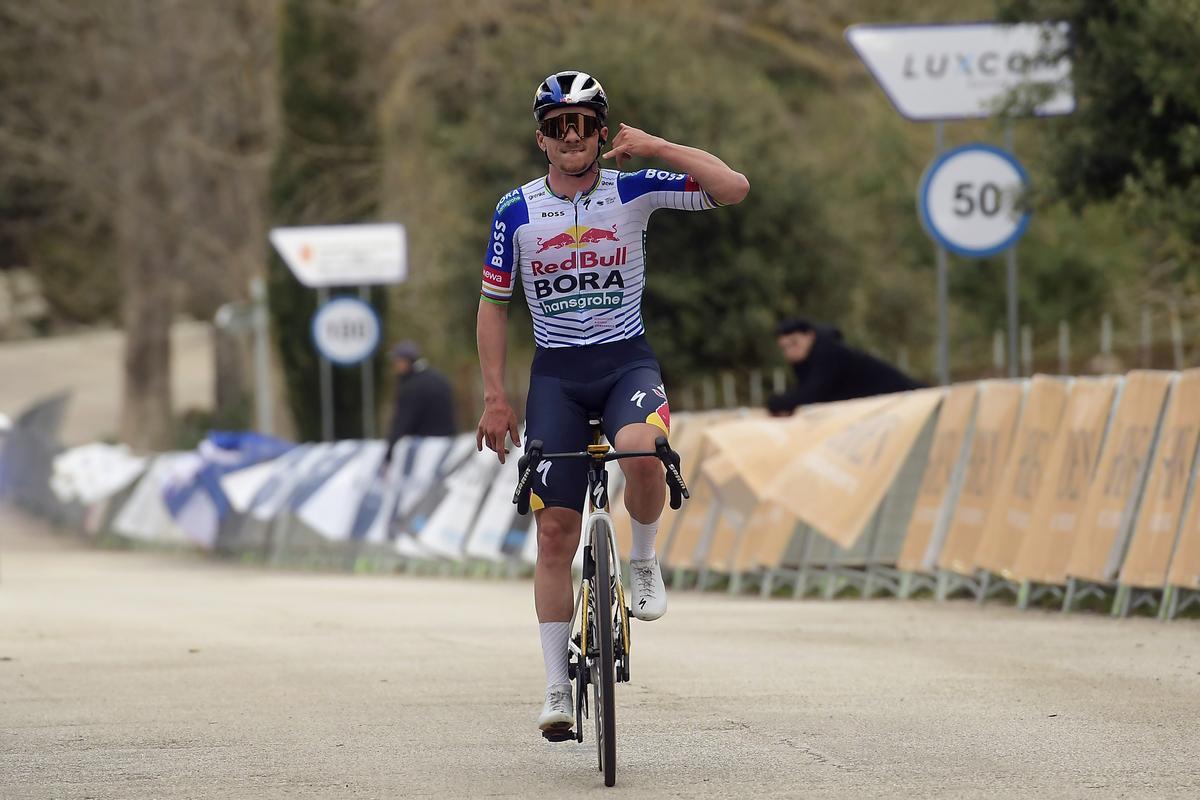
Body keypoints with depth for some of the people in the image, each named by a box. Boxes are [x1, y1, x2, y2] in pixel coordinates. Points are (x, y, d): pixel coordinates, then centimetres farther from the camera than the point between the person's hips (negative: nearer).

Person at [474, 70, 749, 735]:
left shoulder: (634, 190, -3)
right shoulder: (515, 211, -1)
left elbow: (734, 189, -11)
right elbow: (493, 305, 7)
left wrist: (655, 147, -16)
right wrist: (495, 398, 1)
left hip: (627, 360, -1)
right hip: (556, 372, 1)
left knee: (640, 449, -36)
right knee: (555, 531, -3)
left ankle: (644, 562, -6)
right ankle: (557, 689, 5)